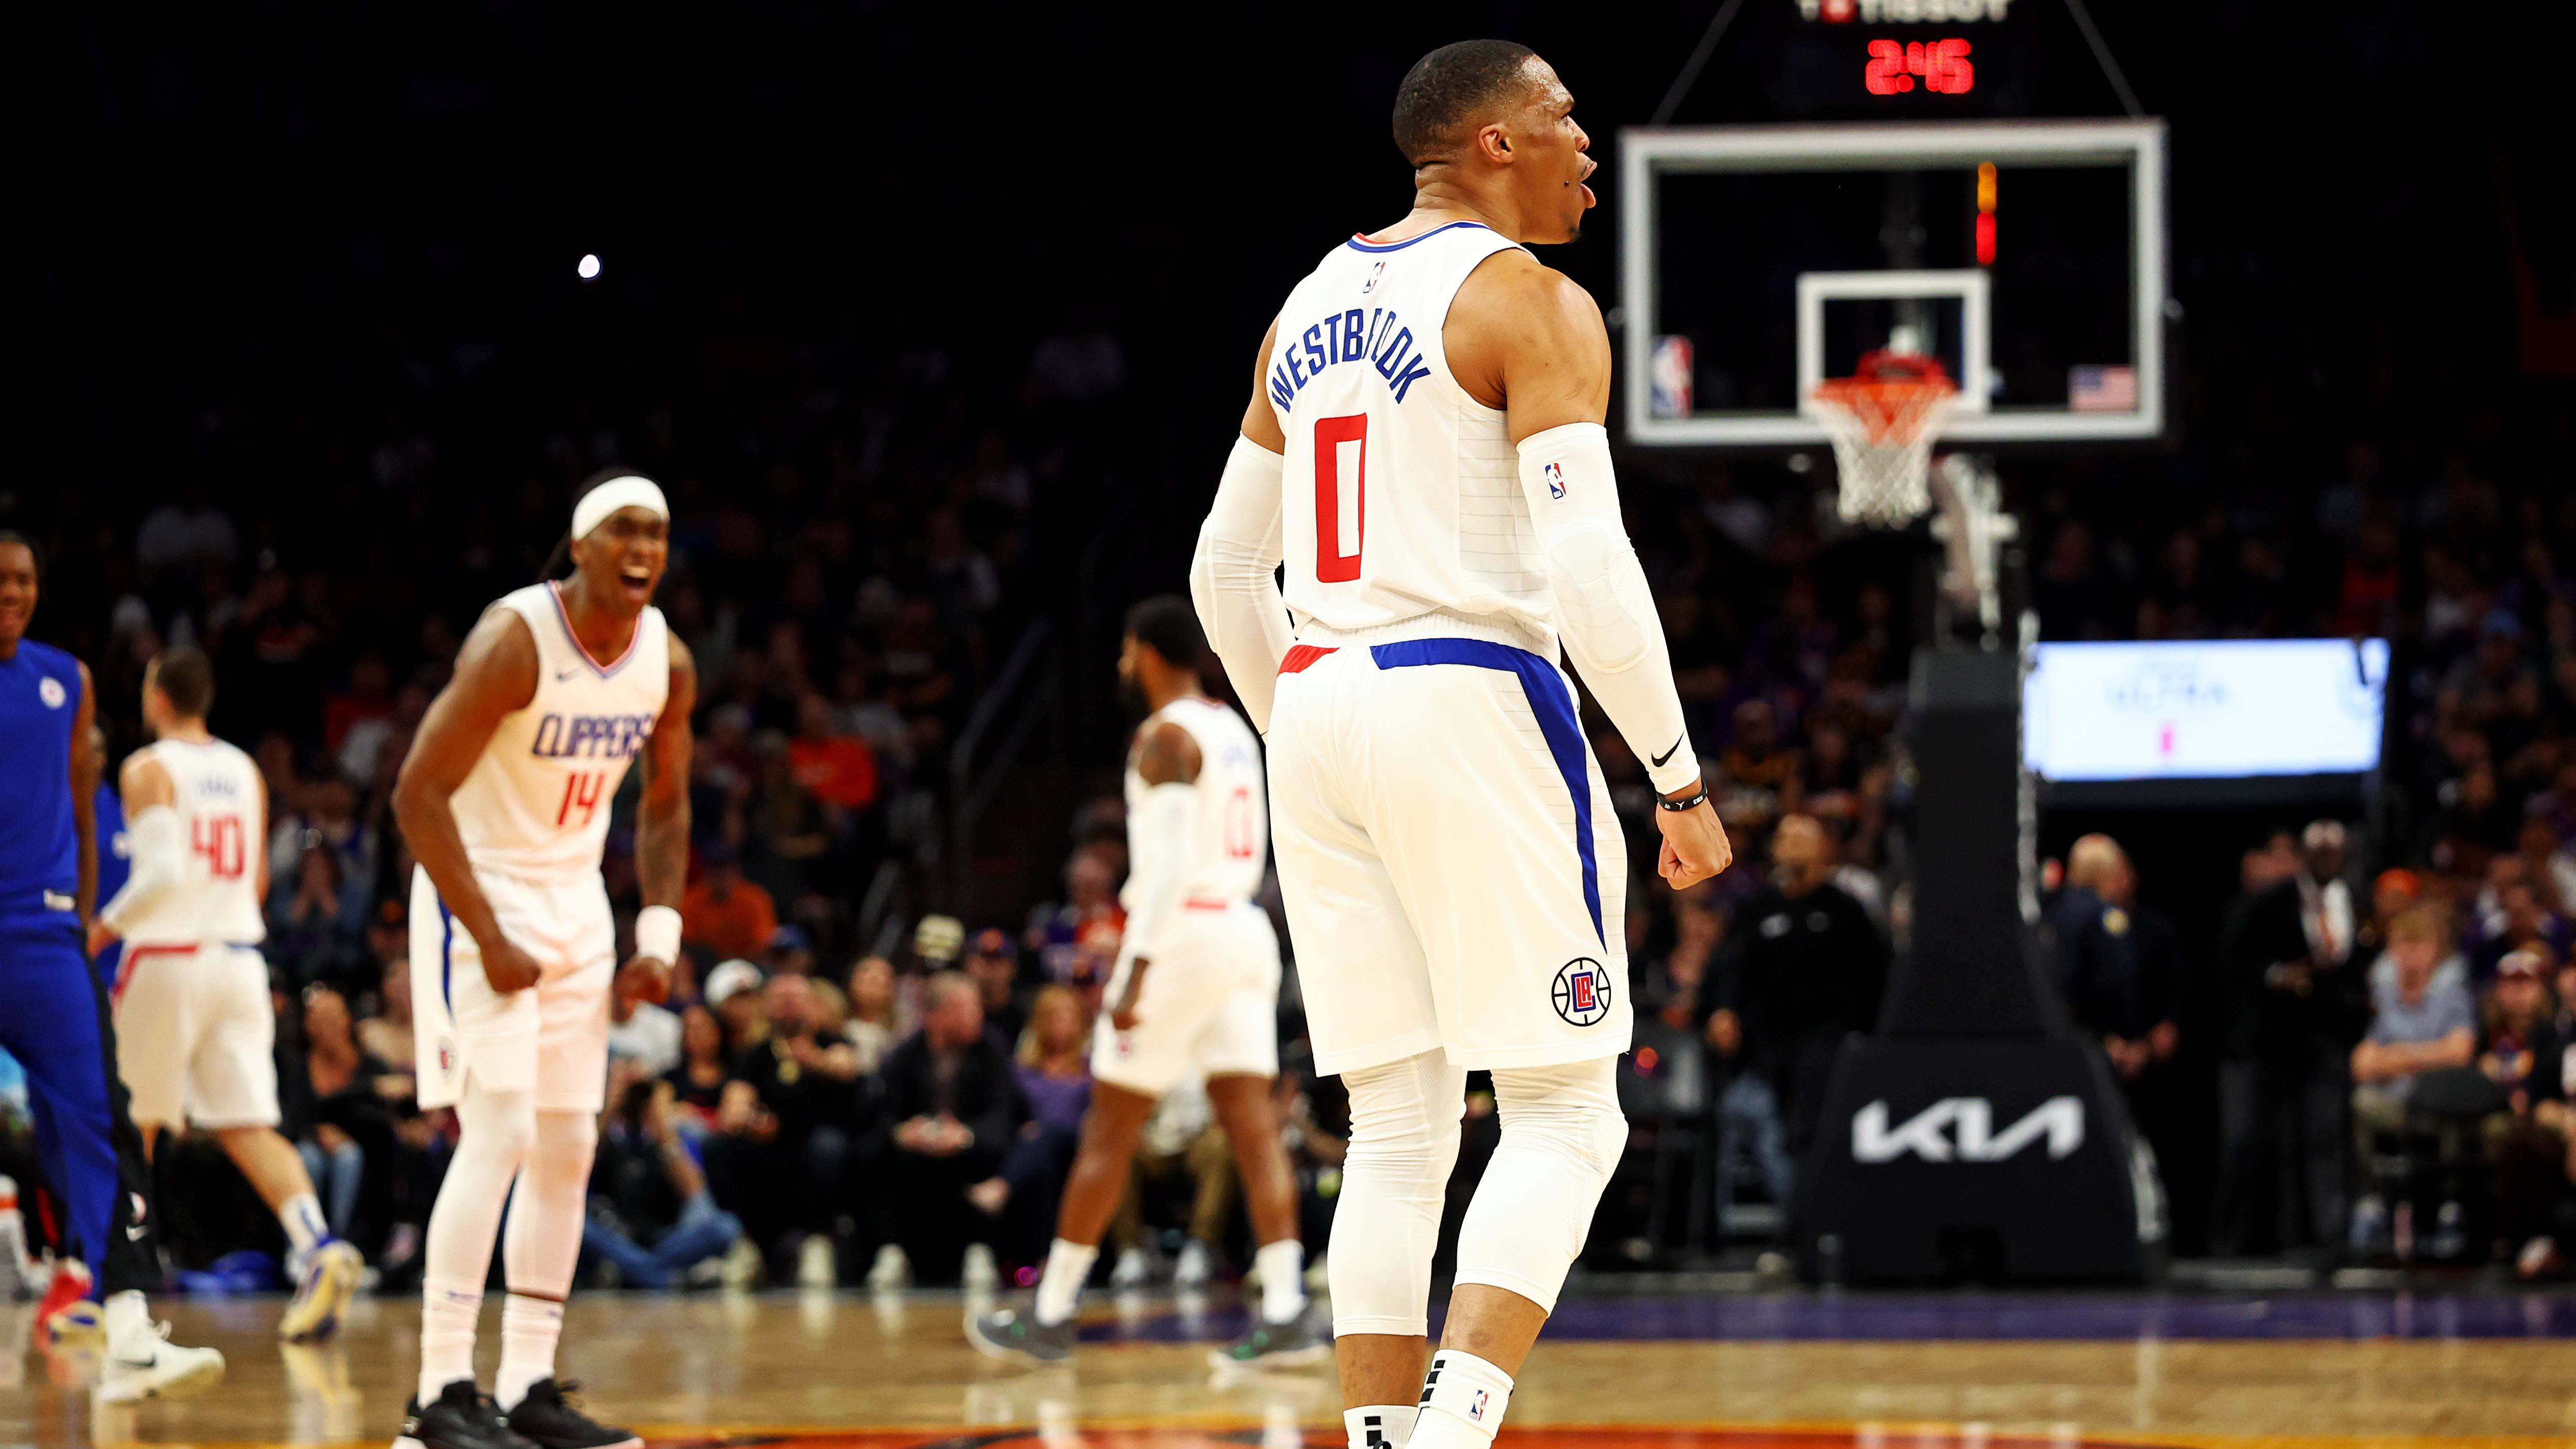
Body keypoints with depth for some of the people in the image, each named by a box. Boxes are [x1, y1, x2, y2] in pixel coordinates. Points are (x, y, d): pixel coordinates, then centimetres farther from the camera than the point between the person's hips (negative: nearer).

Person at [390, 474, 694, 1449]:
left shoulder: (667, 660, -1)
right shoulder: (514, 641, -22)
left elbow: (665, 805, 14)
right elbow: (418, 794, -23)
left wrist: (659, 937, 2)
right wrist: (489, 939, -23)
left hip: (577, 899, 7)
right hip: (480, 894, -7)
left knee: (567, 1149, 7)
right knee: (498, 1133, -17)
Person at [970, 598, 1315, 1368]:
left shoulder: (1166, 736, -11)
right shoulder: (1234, 728, 16)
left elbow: (1171, 863, -20)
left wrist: (1138, 973, -22)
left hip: (1186, 932, -8)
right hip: (1246, 927, 8)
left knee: (1108, 1132, 0)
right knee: (1253, 1129, 1)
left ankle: (1051, 1315, 5)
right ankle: (1285, 1312, -9)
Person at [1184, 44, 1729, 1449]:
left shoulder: (1313, 305, 17)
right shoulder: (1531, 305, -6)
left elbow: (1226, 568, 20)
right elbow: (1587, 566, -16)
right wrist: (1680, 779, -10)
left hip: (1319, 706, 7)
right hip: (1476, 703, -7)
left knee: (1396, 1131, 9)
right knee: (1564, 1115, -2)